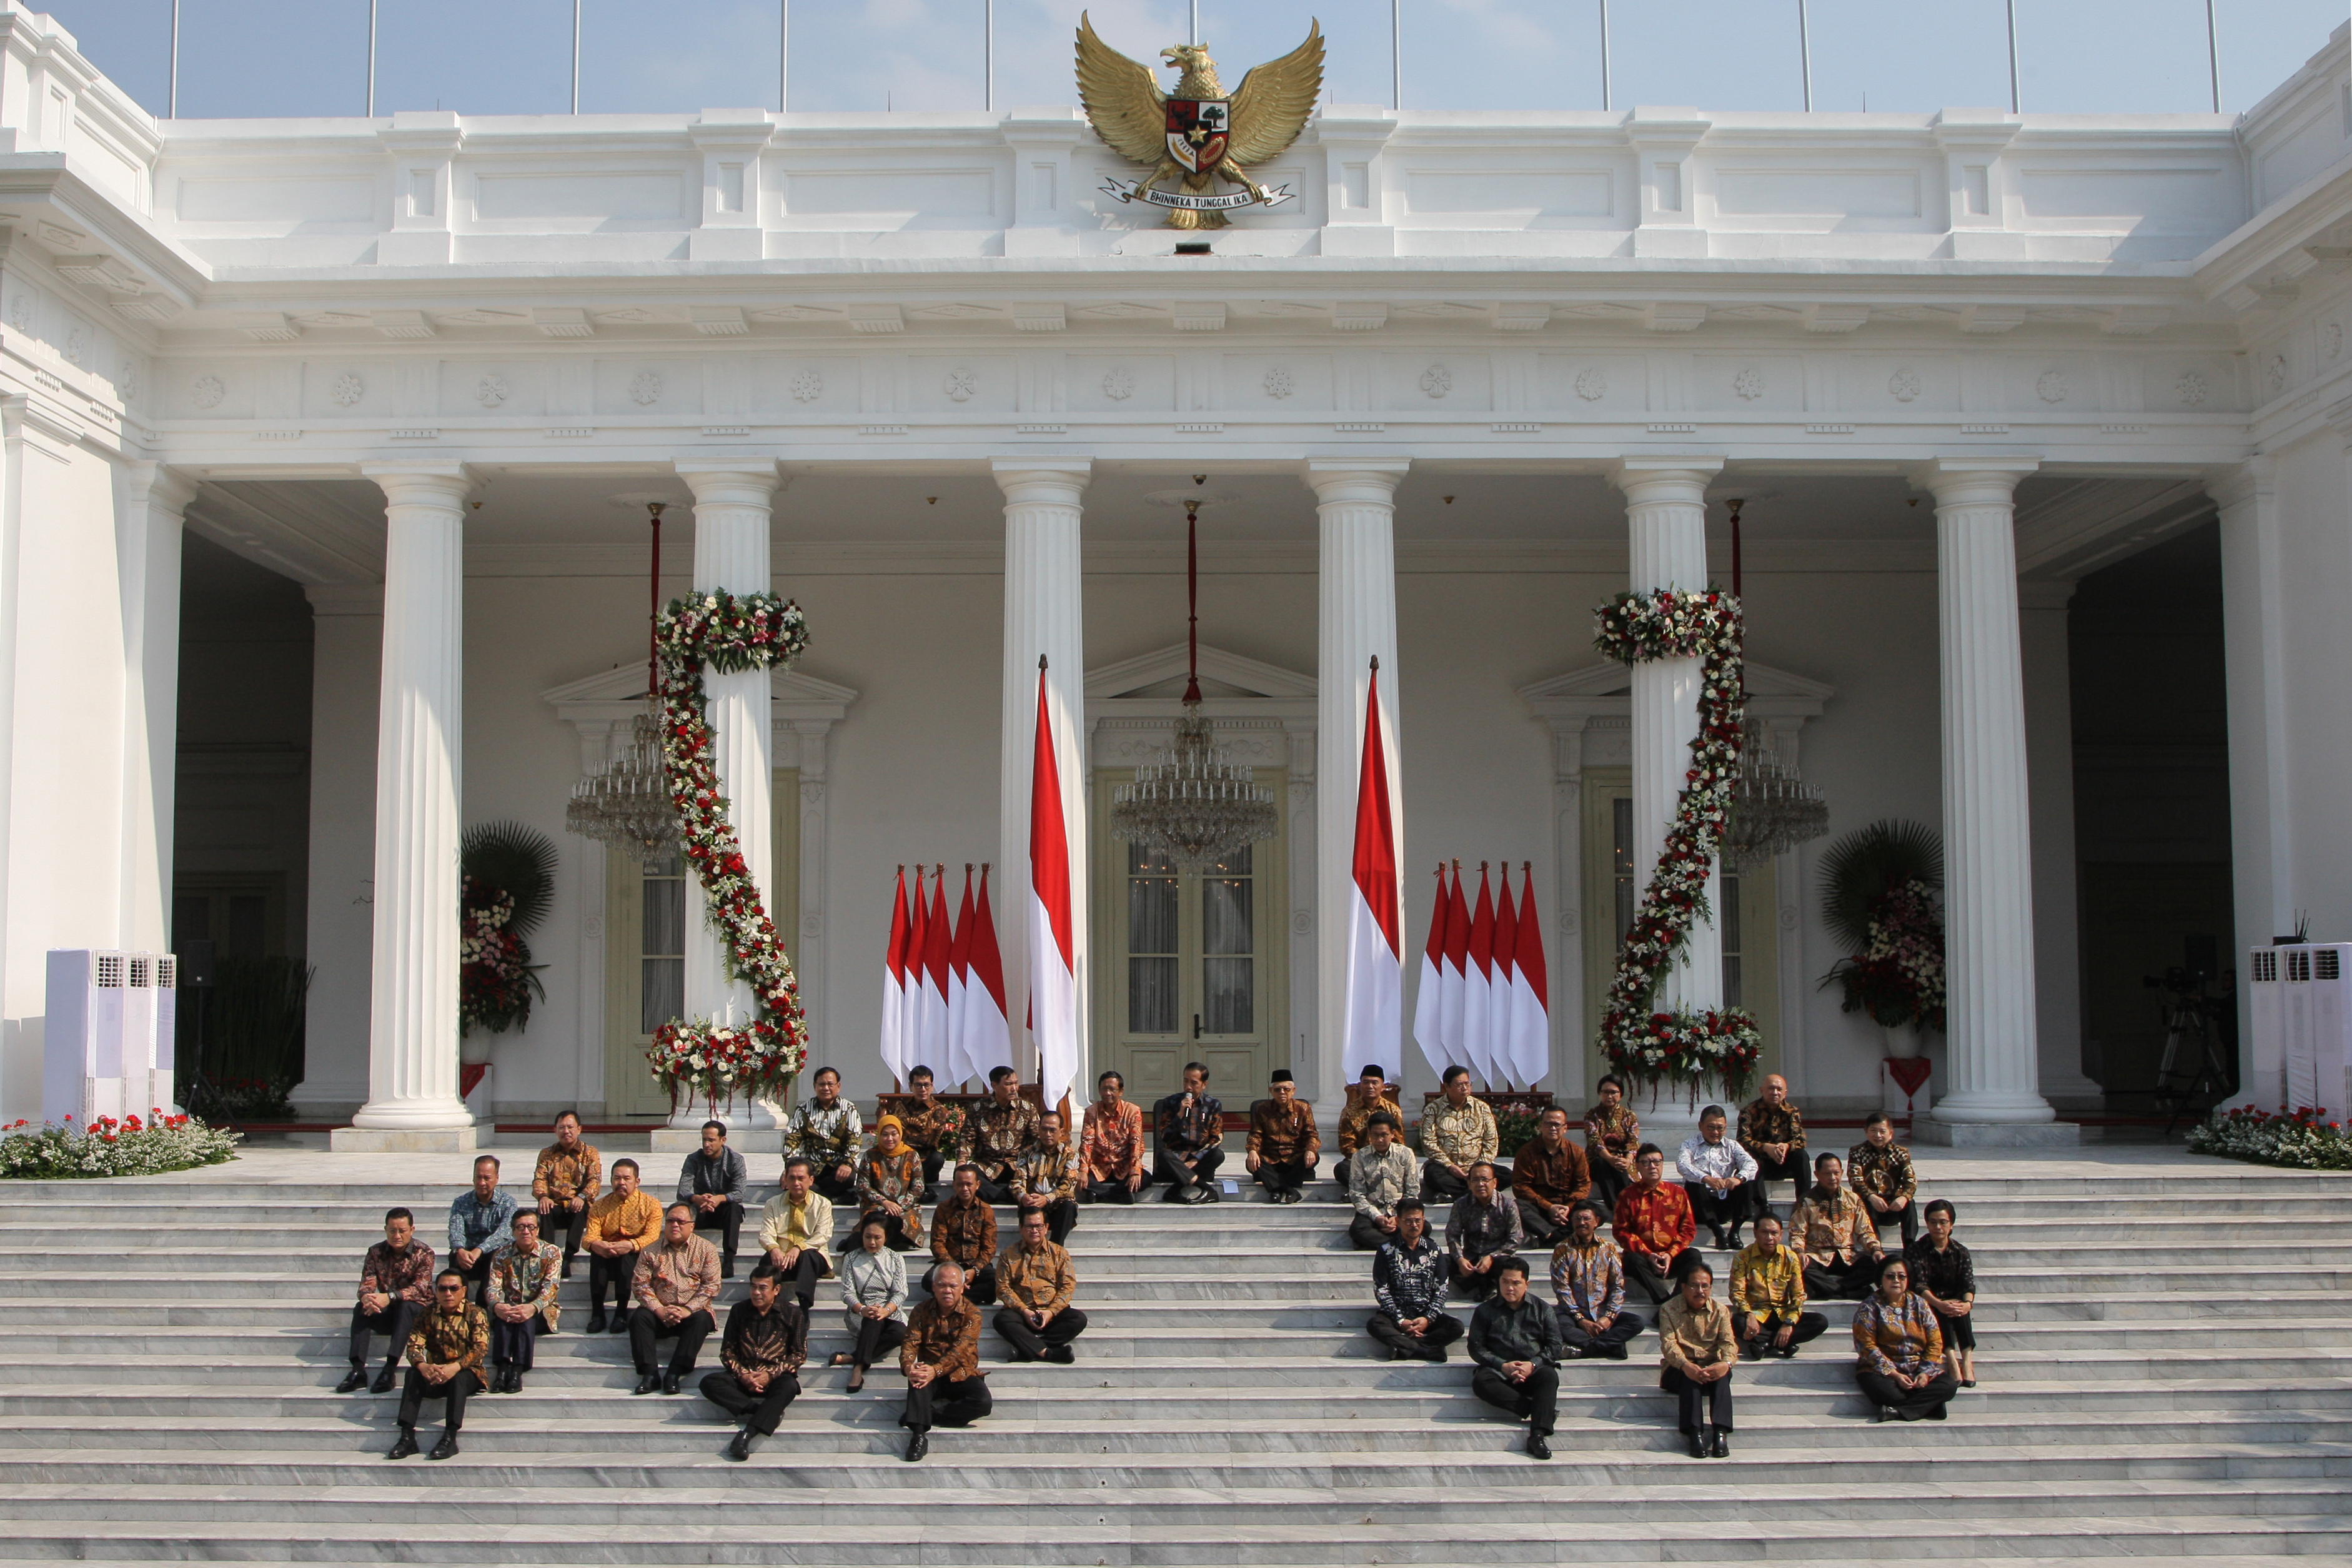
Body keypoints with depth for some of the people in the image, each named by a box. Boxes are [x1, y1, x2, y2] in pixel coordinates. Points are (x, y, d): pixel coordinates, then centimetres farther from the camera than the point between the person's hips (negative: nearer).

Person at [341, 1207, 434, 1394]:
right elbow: (366, 1285, -10)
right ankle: (358, 1370, -35)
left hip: (417, 1311, -4)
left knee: (405, 1306, -35)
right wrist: (366, 1297, -36)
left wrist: (390, 1297, -41)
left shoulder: (424, 1253, -11)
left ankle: (390, 1369, -44)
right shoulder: (376, 1252, 0)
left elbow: (419, 1289, -24)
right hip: (387, 1315, 4)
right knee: (361, 1308, -24)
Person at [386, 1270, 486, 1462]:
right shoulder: (428, 1314, 5)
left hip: (466, 1374, -3)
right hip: (435, 1375, 3)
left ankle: (450, 1437, -39)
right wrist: (422, 1366, -31)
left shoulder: (475, 1314, -5)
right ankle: (407, 1436, -33)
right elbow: (414, 1345, -7)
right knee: (413, 1373, -26)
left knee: (458, 1378, -35)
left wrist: (454, 1367, -36)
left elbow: (481, 1348, -18)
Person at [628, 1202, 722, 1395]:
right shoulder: (651, 1252, 7)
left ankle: (674, 1375, -34)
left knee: (701, 1319, -32)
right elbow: (642, 1285, -1)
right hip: (660, 1313, 1)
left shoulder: (706, 1250, 3)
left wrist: (688, 1310, -18)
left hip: (693, 1311, -1)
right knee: (639, 1317, -26)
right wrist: (659, 1310, -16)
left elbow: (711, 1286, -5)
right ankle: (649, 1374, -30)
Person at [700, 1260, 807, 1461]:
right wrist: (742, 1375, -12)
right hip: (743, 1377, 3)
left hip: (775, 1377, -3)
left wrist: (770, 1374, -16)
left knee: (789, 1387, -38)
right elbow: (727, 1350, 7)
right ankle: (769, 1413, -29)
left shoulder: (793, 1314, -1)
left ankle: (745, 1435, -46)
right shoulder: (739, 1311, 6)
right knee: (709, 1383, -26)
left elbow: (799, 1354, -2)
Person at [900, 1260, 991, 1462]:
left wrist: (936, 1370, -34)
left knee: (983, 1403, -30)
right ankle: (918, 1433, -42)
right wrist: (909, 1368, -32)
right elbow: (910, 1344, -8)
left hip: (961, 1376, -1)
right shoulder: (921, 1312, 5)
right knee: (917, 1378, -34)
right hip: (931, 1377, 1)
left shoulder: (971, 1313, -4)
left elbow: (961, 1350, -18)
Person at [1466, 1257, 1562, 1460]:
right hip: (1499, 1372, 0)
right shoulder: (1485, 1311, 13)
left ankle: (1539, 1434, -46)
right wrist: (1503, 1366, -12)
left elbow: (1555, 1346, 6)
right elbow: (1476, 1348, 5)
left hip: (1533, 1371, 0)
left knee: (1550, 1376, -34)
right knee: (1481, 1381, -33)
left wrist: (1533, 1365, -13)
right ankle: (1543, 1411, -31)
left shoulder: (1542, 1310, 15)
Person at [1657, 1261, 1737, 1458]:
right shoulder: (1669, 1310, -2)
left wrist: (1726, 1363, -33)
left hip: (1711, 1367, 2)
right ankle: (1695, 1433, -45)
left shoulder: (1720, 1310, 5)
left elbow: (1728, 1342, -9)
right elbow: (1668, 1343, -16)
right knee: (1690, 1376, -36)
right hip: (1678, 1370, -2)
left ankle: (1720, 1432, -42)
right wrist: (1685, 1365, -37)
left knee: (1722, 1374, -32)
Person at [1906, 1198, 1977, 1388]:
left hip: (1953, 1302, 2)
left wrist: (1967, 1303, -30)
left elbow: (1968, 1283, -7)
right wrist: (1938, 1304, -33)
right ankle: (1952, 1359, -50)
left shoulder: (1960, 1253, 8)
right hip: (1927, 1306, -2)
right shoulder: (1916, 1250, -1)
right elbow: (1919, 1285, -15)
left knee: (1960, 1308, -31)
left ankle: (1967, 1359, -42)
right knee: (1941, 1311, -34)